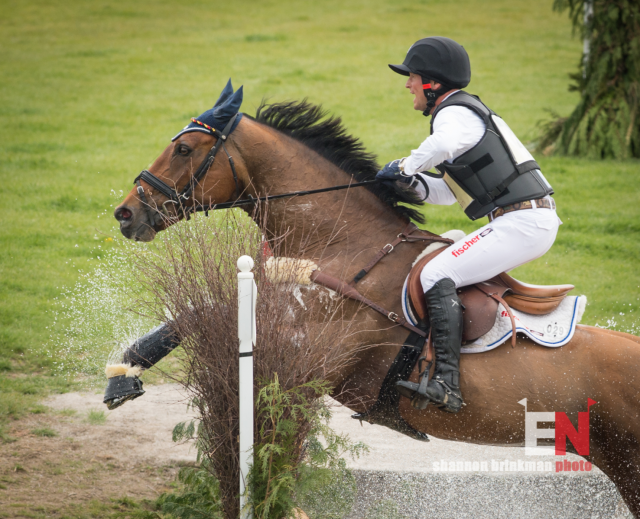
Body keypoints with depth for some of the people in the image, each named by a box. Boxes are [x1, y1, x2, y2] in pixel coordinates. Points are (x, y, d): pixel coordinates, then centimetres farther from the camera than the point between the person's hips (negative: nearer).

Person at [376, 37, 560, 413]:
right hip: (534, 217, 11)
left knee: (438, 277, -18)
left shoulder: (455, 113, -7)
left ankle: (447, 384, -28)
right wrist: (409, 182, 11)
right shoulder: (466, 113, 26)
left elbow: (444, 143, -35)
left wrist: (406, 165, -19)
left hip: (523, 221, -11)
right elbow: (447, 191, 28)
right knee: (457, 271, 28)